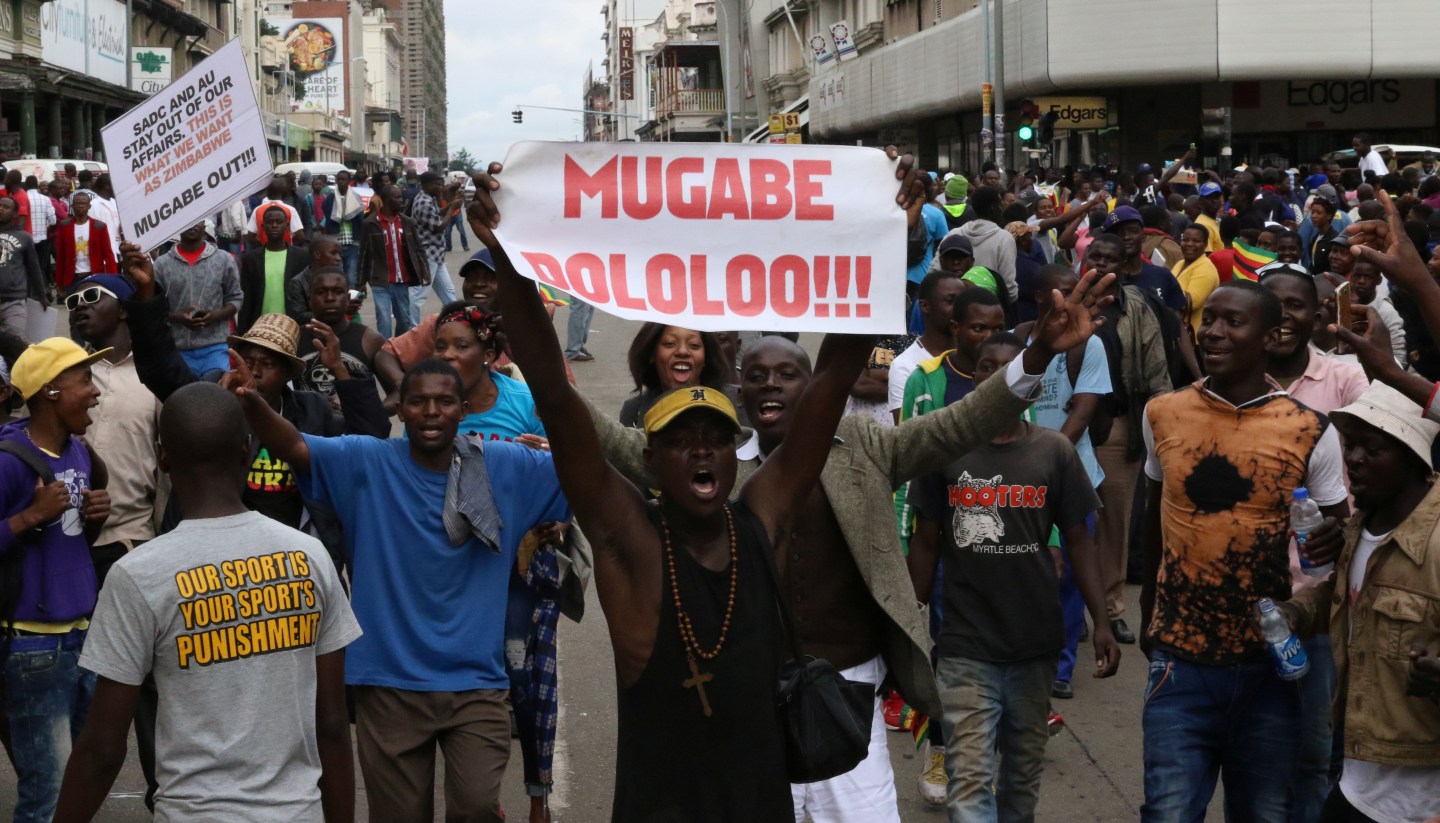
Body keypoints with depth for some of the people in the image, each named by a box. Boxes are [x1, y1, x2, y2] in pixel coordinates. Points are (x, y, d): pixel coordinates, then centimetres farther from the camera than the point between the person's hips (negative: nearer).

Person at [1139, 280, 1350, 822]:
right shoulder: (1163, 415, -1)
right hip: (1181, 660, 1)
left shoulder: (1310, 431, -7)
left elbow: (1341, 526, 2)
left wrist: (1335, 538, -22)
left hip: (1271, 661, 0)